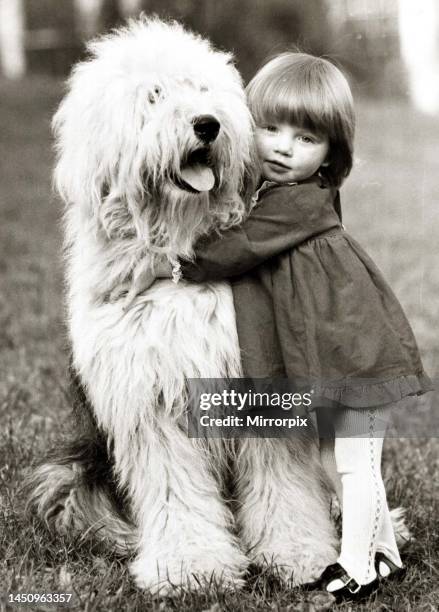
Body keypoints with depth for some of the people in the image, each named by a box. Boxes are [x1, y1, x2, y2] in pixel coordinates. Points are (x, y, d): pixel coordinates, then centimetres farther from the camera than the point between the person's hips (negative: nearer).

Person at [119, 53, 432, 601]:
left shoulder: (303, 202, -21)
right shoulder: (261, 189, 6)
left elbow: (236, 249, -22)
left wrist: (168, 265, -15)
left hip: (357, 349, -10)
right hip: (326, 355, 10)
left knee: (354, 460, 0)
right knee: (332, 457, 17)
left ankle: (357, 565, 14)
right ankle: (383, 548, 31)